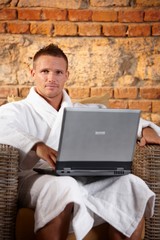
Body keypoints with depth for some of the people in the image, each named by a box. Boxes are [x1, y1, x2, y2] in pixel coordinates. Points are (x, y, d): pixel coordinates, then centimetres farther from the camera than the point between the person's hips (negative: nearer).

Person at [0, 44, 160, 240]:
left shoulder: (83, 112, 30)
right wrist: (36, 145, -29)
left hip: (83, 180, 4)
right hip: (35, 178, -4)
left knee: (130, 184, -25)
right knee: (64, 186, -40)